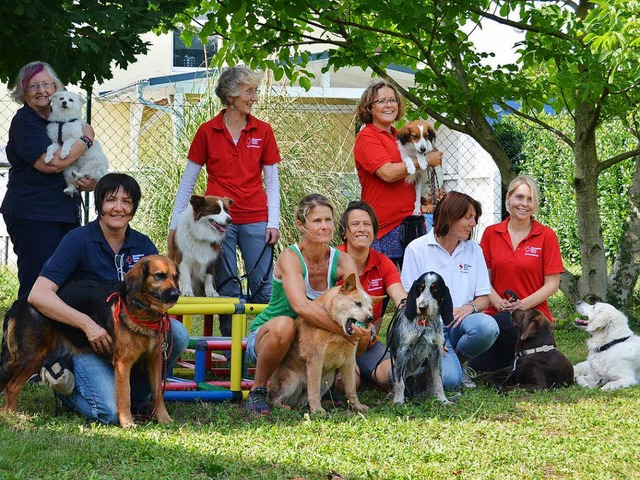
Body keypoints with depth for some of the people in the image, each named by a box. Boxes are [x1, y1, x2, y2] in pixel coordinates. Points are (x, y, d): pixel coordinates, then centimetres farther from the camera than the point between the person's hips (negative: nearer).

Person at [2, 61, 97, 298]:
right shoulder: (24, 122, -7)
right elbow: (49, 163, -21)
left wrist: (91, 183, 3)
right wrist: (86, 140, -9)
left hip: (66, 214, 8)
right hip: (33, 215, -7)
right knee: (37, 286, -10)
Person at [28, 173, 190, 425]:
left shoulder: (143, 245, 6)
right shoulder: (78, 241, -9)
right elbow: (38, 295, -18)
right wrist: (87, 324, -28)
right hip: (85, 339, -5)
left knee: (177, 333, -24)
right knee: (112, 412, -26)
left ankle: (136, 390, 0)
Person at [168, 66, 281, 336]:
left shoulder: (263, 131, 6)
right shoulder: (207, 132, 3)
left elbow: (271, 181, 8)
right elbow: (188, 181, 7)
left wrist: (273, 223, -2)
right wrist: (175, 223, 4)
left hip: (255, 221, 1)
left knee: (264, 288, -5)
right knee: (226, 290, 2)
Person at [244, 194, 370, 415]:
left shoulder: (342, 261, -7)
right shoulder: (290, 257, -21)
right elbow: (301, 306, -37)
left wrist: (363, 330, -41)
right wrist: (345, 330, -43)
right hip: (265, 336, -5)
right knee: (284, 324, -38)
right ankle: (257, 390, -17)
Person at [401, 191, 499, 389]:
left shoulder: (473, 250, 12)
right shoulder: (416, 249, 0)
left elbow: (484, 298, 11)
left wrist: (469, 308, -14)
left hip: (460, 322, 4)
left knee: (487, 327, -33)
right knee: (450, 379, -29)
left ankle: (458, 361, 0)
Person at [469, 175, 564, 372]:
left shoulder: (547, 236, 1)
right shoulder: (491, 233, 8)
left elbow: (552, 284, -2)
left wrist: (523, 304, -16)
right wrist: (499, 303, -12)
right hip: (496, 314, 3)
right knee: (478, 366, -21)